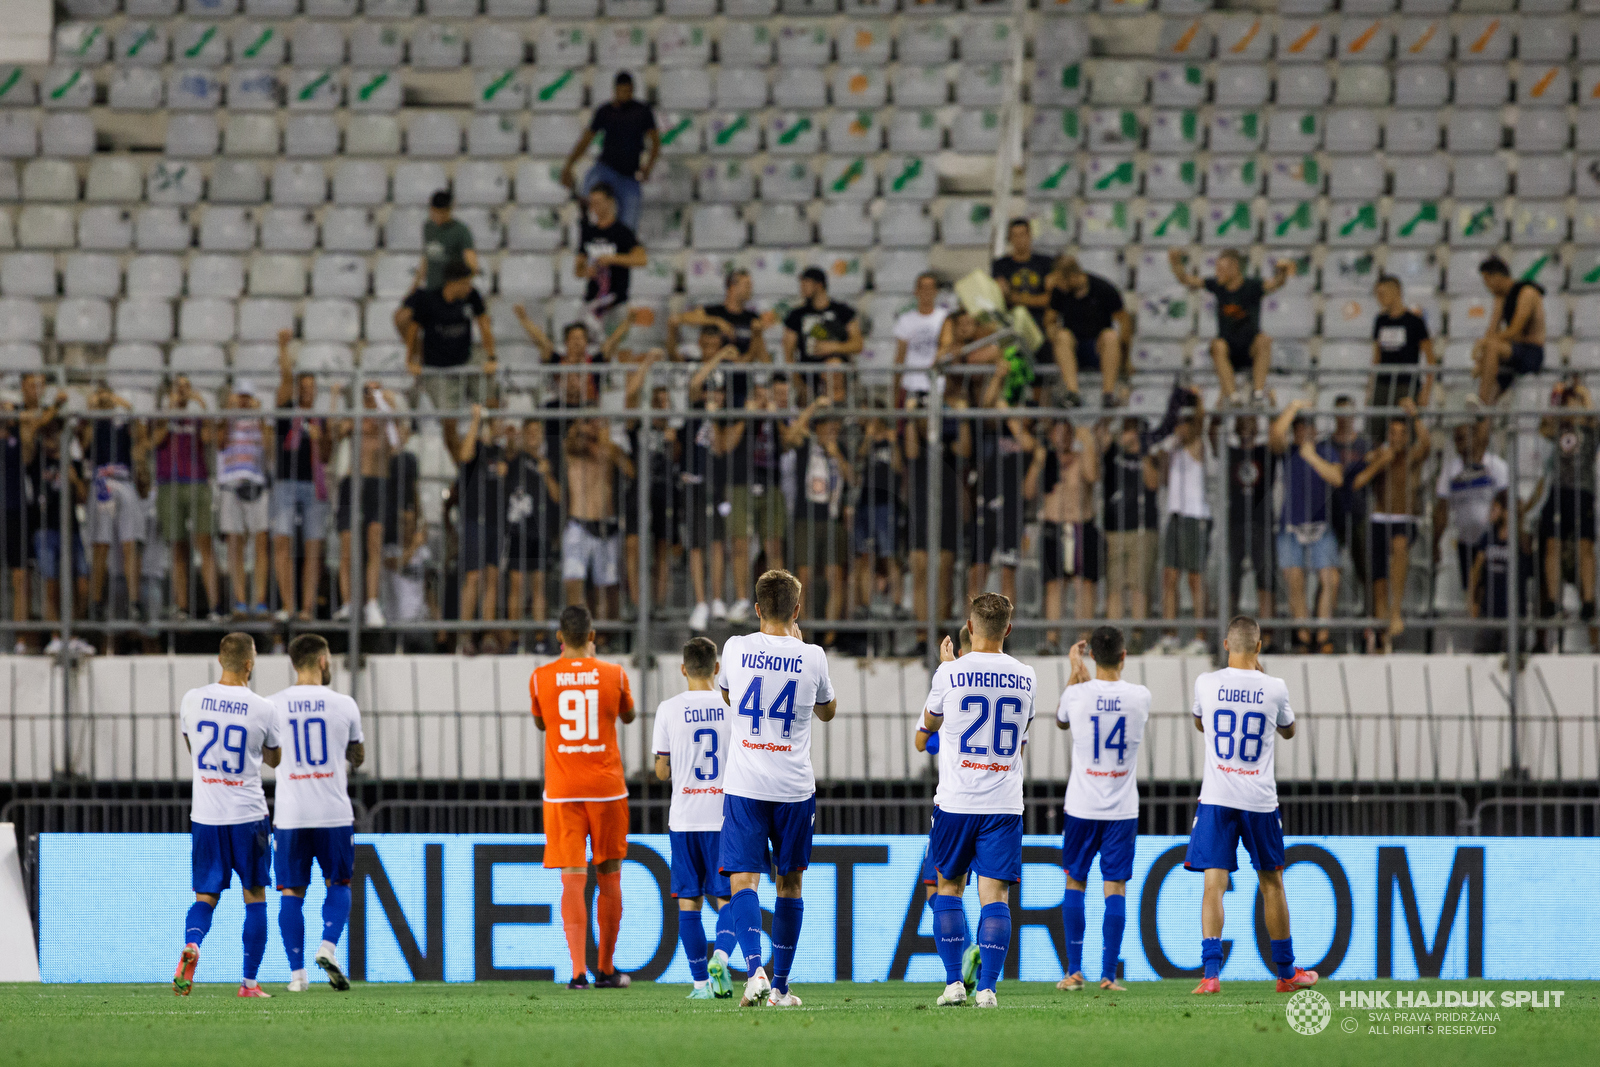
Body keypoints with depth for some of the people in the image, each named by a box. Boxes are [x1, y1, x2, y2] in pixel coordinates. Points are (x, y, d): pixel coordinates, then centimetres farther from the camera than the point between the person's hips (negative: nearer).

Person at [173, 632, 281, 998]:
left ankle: (191, 944, -22)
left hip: (205, 816, 2)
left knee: (205, 896, 10)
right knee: (255, 896, 10)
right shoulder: (263, 709, -8)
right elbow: (274, 759, 10)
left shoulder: (192, 701, -2)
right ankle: (249, 982, 9)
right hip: (248, 816, -2)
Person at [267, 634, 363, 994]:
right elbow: (357, 757, 14)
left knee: (291, 893, 7)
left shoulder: (273, 706, -1)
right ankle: (328, 947, -6)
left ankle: (297, 973, 3)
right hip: (334, 813, 0)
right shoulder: (343, 705, -1)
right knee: (338, 884, 16)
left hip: (290, 815, 0)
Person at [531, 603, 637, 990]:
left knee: (572, 880, -2)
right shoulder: (613, 675, -2)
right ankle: (606, 970, 17)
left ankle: (578, 969, -14)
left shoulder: (542, 678, -2)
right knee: (609, 878, 11)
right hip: (607, 789, 0)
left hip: (562, 794, 0)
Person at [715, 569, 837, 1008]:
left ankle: (755, 971, -27)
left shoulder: (737, 648, -2)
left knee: (743, 879, -4)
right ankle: (779, 986, 16)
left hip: (744, 788, -1)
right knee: (790, 882, 13)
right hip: (794, 786, 1)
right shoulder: (812, 657, -2)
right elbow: (827, 711, 18)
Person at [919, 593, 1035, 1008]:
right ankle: (987, 987, -11)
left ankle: (954, 982, 8)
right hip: (1004, 802, 1)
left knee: (949, 885, 14)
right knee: (994, 893, -1)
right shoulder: (1025, 677, 2)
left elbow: (930, 722, 13)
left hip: (956, 801, -1)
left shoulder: (950, 673, -7)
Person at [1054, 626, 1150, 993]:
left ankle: (1074, 971, 9)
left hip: (1082, 807, 0)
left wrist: (1075, 672, 20)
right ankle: (1109, 974, -3)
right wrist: (1086, 678, 22)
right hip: (1123, 808, 0)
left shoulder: (1077, 694, -9)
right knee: (1115, 887, 2)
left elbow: (1061, 720, 15)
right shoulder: (1140, 697, -6)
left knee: (1075, 883, 12)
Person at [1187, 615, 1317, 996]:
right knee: (1272, 884, 14)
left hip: (1216, 799, 0)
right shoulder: (1275, 688, -4)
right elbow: (1288, 731, 17)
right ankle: (1286, 972, 25)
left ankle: (1211, 971, -19)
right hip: (1260, 801, 0)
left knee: (1214, 884, -4)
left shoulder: (1207, 683, -3)